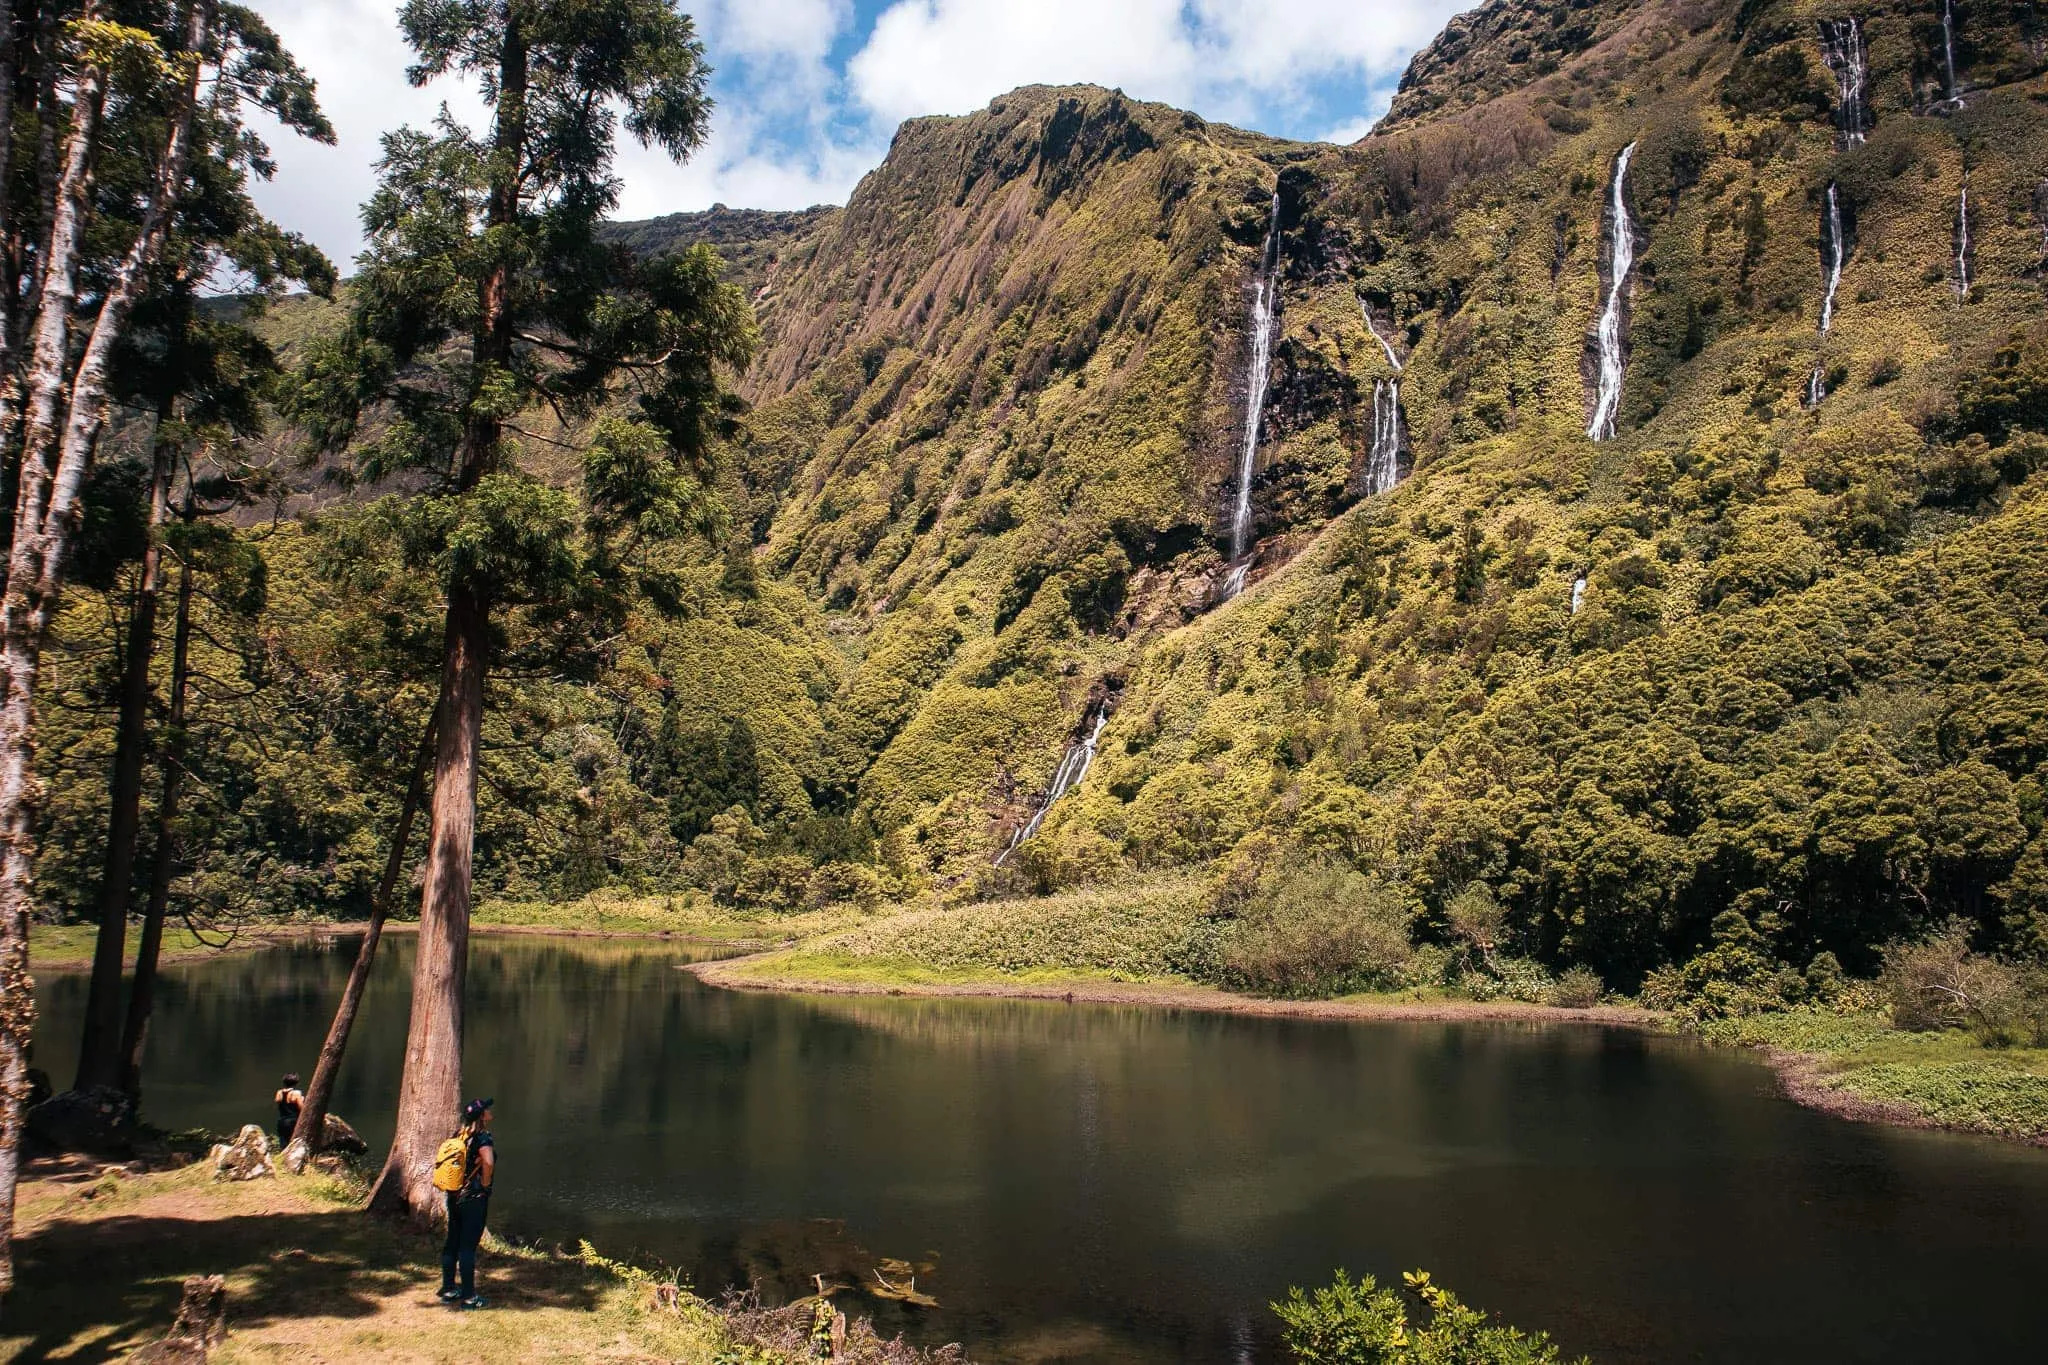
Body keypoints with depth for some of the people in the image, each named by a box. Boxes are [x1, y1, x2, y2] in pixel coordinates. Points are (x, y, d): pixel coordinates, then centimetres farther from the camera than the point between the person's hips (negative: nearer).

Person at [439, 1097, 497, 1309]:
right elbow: (488, 1162, -34)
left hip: (454, 1196, 7)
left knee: (452, 1243, 16)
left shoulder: (459, 1135, 5)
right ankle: (468, 1297, 7)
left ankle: (448, 1289, 27)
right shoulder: (483, 1137, -18)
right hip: (474, 1199, -7)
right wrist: (485, 1184, -18)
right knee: (468, 1247, -1)